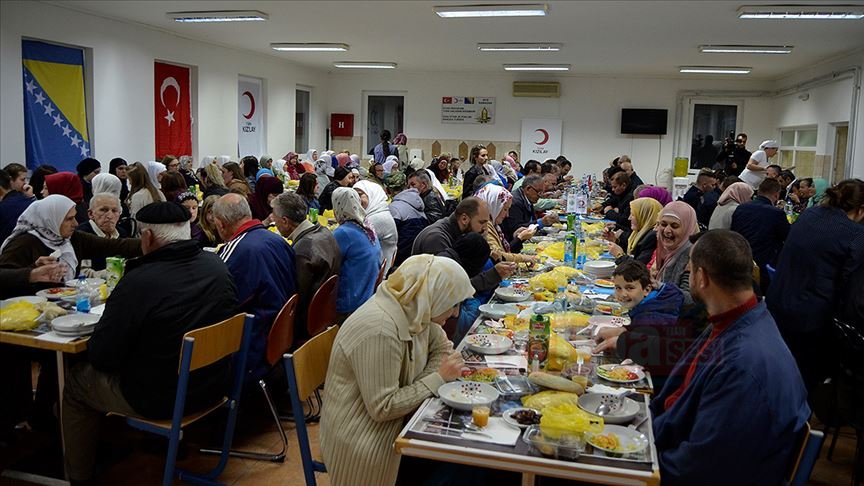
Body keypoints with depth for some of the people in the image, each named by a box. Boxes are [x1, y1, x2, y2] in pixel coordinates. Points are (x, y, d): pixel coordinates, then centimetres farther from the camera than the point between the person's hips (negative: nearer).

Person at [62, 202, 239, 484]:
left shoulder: (137, 282, -26)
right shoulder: (217, 267, -6)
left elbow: (101, 356, -18)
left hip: (158, 399, -6)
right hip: (214, 387, 7)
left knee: (76, 381, 19)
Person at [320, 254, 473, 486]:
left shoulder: (414, 310, -5)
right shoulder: (379, 329, -32)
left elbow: (441, 345, 11)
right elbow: (383, 408, -29)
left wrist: (435, 377, -10)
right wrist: (438, 378, -22)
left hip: (397, 422, 8)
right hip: (363, 439, -8)